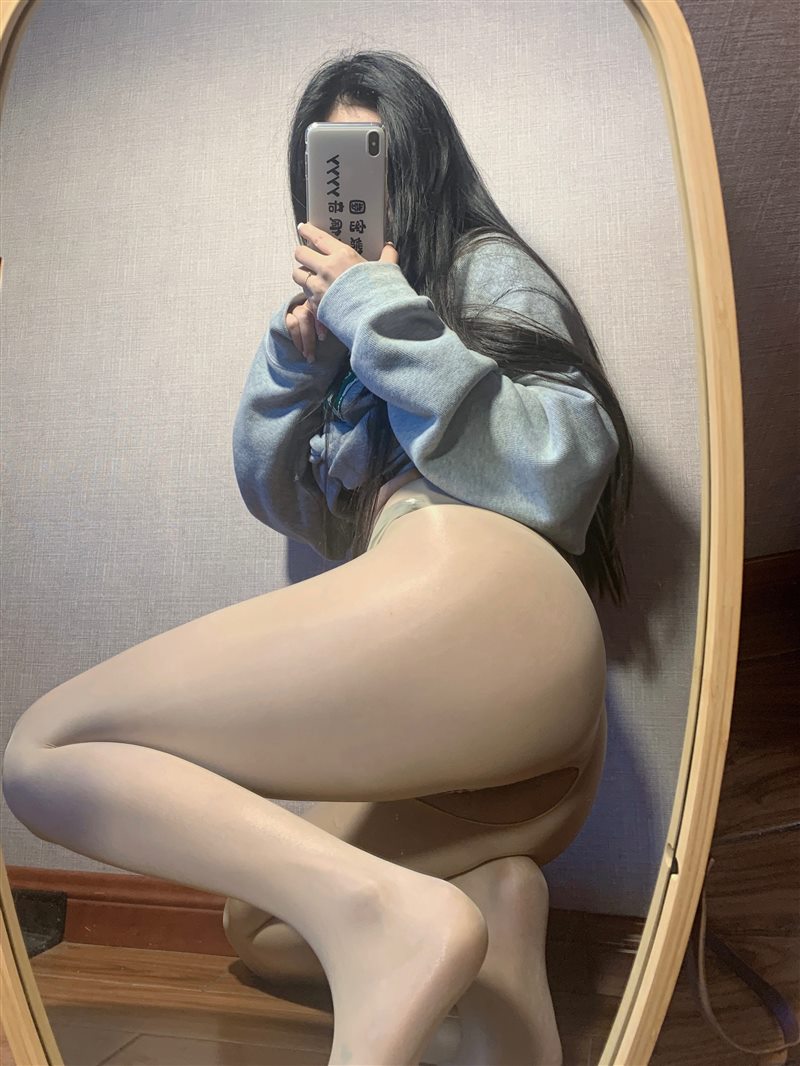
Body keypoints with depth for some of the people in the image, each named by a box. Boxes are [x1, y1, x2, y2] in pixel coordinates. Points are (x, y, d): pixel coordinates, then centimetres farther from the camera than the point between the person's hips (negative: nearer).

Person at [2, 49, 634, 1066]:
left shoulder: (488, 265, 10)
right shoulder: (352, 320, 30)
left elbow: (560, 475, -9)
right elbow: (278, 500, 22)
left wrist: (380, 309, -6)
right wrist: (301, 345, 8)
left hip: (469, 589, -9)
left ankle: (375, 907, -28)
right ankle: (477, 889, -7)